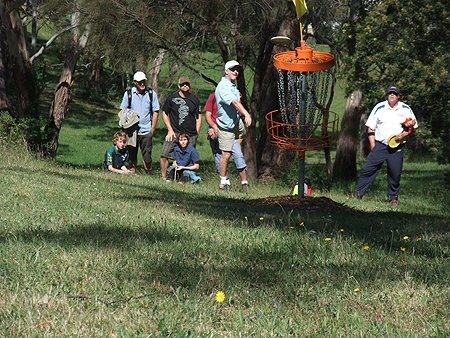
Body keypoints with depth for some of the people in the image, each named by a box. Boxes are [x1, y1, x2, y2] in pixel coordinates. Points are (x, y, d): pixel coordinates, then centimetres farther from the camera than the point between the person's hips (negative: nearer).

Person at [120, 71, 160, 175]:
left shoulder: (151, 93, 2)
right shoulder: (128, 94, 3)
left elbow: (155, 112, 5)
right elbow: (123, 111, 9)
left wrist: (152, 129, 0)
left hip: (146, 131, -1)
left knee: (147, 156, -1)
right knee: (132, 155, 6)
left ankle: (149, 175, 10)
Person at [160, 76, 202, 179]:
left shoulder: (194, 100, 9)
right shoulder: (172, 98, 4)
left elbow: (199, 117, 17)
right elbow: (164, 113, 10)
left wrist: (196, 133, 7)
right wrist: (170, 130, 1)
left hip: (191, 135, 1)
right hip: (175, 133, -1)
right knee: (164, 155, -13)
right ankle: (163, 177, -3)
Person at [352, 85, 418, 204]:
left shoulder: (406, 109, 6)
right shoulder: (379, 108, 5)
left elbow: (413, 127, 12)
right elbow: (370, 128, 8)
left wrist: (403, 134, -8)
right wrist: (372, 146, -1)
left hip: (397, 148, 0)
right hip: (379, 145, 0)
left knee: (395, 173, 0)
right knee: (368, 169, -5)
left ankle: (393, 197, 17)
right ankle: (357, 194, 2)